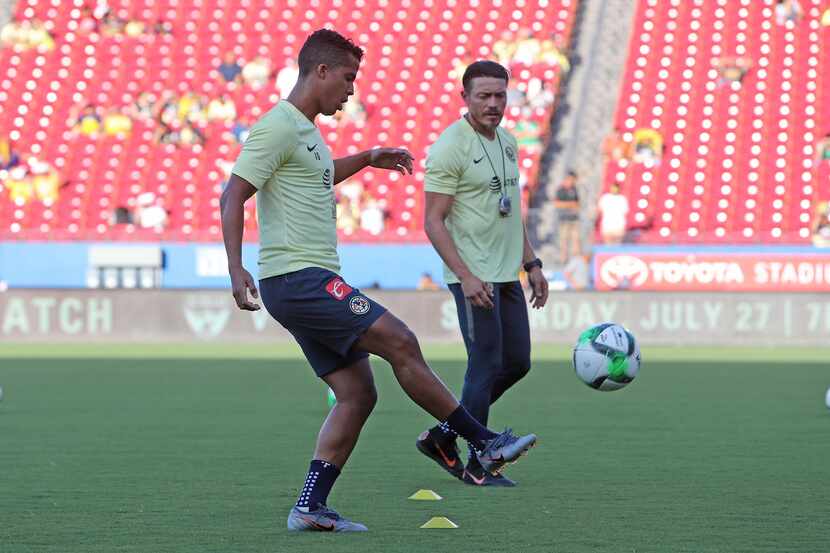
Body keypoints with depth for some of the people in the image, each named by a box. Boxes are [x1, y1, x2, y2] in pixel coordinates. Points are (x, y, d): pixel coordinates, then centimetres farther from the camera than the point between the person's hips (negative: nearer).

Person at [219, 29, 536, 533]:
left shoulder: (305, 130, 20)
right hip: (299, 278, -11)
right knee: (401, 343, -14)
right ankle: (486, 444, -9)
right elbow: (233, 195, -17)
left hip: (308, 284, 11)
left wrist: (367, 160, 42)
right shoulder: (279, 126, -11)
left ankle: (310, 507, 2)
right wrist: (236, 268, -27)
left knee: (358, 395, 5)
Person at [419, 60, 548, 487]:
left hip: (507, 275, 9)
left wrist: (531, 264, 17)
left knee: (516, 363, 10)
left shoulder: (507, 143, 13)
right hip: (473, 277, -9)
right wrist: (466, 276, -22)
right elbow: (433, 222, -16)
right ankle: (476, 466, 4)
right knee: (487, 366, -6)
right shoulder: (450, 147, -13)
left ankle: (441, 437, 20)